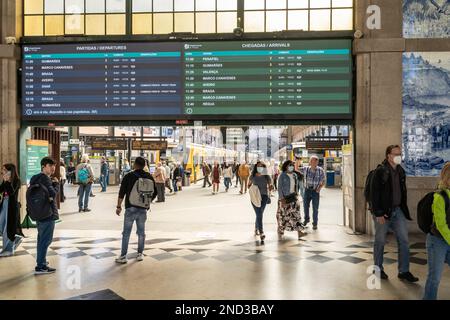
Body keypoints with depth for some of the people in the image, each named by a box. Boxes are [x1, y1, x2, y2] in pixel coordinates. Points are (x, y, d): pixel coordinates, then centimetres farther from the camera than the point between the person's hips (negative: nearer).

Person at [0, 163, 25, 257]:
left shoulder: (16, 181, -11)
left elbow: (11, 192, -24)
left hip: (12, 206, -7)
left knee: (9, 227, 1)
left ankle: (9, 250, 13)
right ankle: (16, 239, 27)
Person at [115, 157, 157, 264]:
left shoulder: (129, 176, -6)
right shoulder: (149, 177, 3)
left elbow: (122, 193, -7)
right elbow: (155, 193, 9)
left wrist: (119, 206, 1)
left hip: (131, 208, -3)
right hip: (143, 208, 3)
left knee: (126, 233, 3)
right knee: (141, 232, 13)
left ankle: (123, 256, 4)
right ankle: (140, 254, 21)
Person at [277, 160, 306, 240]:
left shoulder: (295, 175, 9)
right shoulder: (282, 175, -9)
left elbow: (296, 185, 17)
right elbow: (279, 187, -12)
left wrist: (296, 194, 11)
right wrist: (282, 198, -18)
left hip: (293, 197, 5)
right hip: (284, 197, -5)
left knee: (296, 213, -4)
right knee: (282, 214, 5)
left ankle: (299, 231, -7)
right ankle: (280, 231, 21)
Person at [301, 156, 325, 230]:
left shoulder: (320, 170, -6)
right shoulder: (306, 169, -2)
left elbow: (323, 181, 0)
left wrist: (320, 187, -14)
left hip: (315, 191, -2)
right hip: (307, 190, 2)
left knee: (315, 208, 3)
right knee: (305, 206, 13)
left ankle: (315, 223, 19)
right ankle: (306, 219, 37)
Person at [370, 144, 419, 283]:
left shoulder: (400, 171, 8)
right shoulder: (380, 171, -13)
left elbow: (402, 191, 15)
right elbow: (374, 193, -16)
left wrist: (404, 209, 9)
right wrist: (378, 213, -18)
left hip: (397, 211, 6)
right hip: (383, 212, -6)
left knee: (404, 240, 6)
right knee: (380, 241, 6)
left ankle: (404, 271, 17)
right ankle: (378, 269, 22)